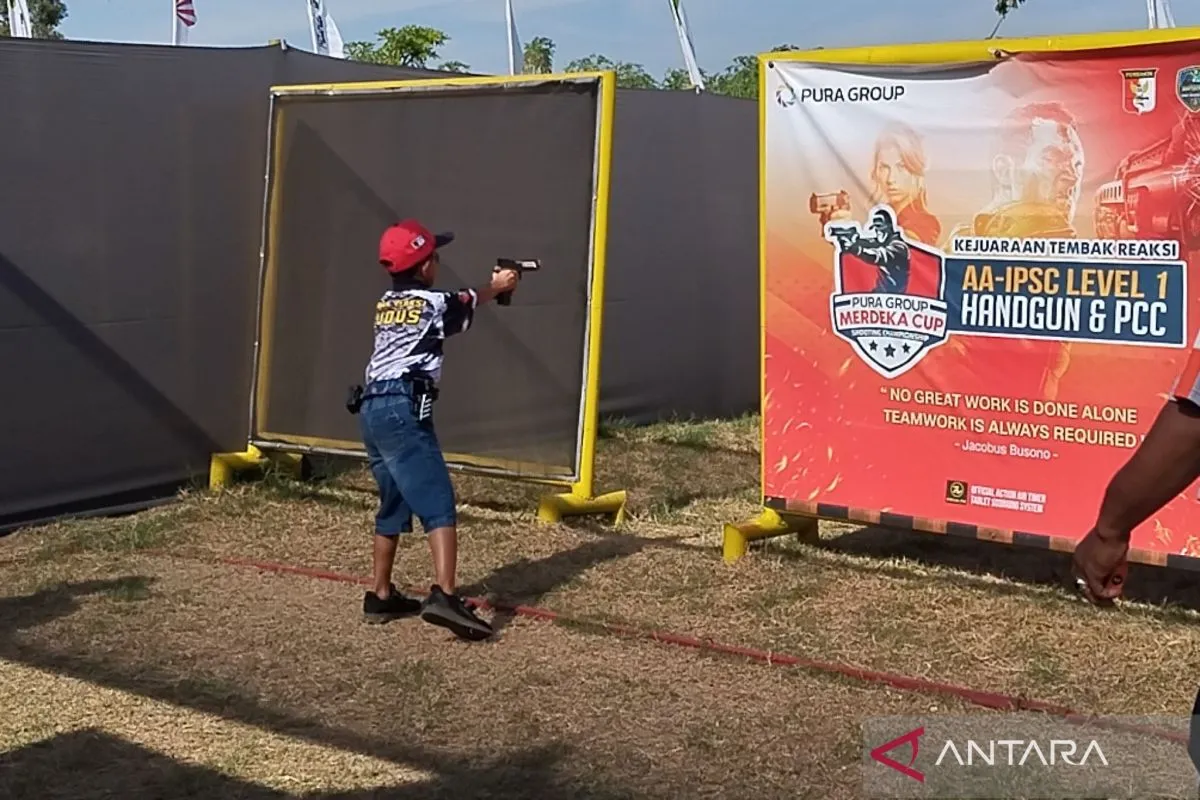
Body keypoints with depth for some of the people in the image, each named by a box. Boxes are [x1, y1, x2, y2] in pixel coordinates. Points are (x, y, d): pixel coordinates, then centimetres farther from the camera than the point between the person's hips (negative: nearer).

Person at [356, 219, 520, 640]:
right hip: (403, 411, -8)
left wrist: (488, 288, 40)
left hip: (373, 411, 9)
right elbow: (466, 304, 21)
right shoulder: (432, 301, -2)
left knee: (393, 507, 19)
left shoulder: (388, 302, 17)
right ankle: (444, 596, -24)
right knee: (439, 506, -11)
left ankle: (381, 598, 24)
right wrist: (496, 287, 40)